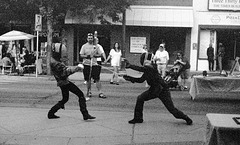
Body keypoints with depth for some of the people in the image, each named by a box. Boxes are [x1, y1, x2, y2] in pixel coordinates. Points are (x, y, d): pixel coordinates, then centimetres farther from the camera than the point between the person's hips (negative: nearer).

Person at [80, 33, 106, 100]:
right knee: (88, 79, 6)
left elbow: (100, 54, 7)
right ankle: (89, 92, 20)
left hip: (94, 64, 0)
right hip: (86, 64, 0)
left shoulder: (96, 46, 8)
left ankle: (100, 93, -7)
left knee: (97, 79, -6)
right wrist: (86, 56, -17)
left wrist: (95, 55, -11)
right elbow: (81, 55, 1)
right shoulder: (84, 46, 5)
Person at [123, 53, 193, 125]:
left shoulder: (151, 67, -21)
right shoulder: (147, 69, 6)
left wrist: (129, 65, -27)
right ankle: (138, 118, 9)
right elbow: (141, 80, 12)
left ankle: (186, 118, 14)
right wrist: (130, 78, 2)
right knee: (140, 98, -2)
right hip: (154, 90, 9)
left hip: (163, 90, -8)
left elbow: (141, 69, -35)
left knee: (171, 109, -7)